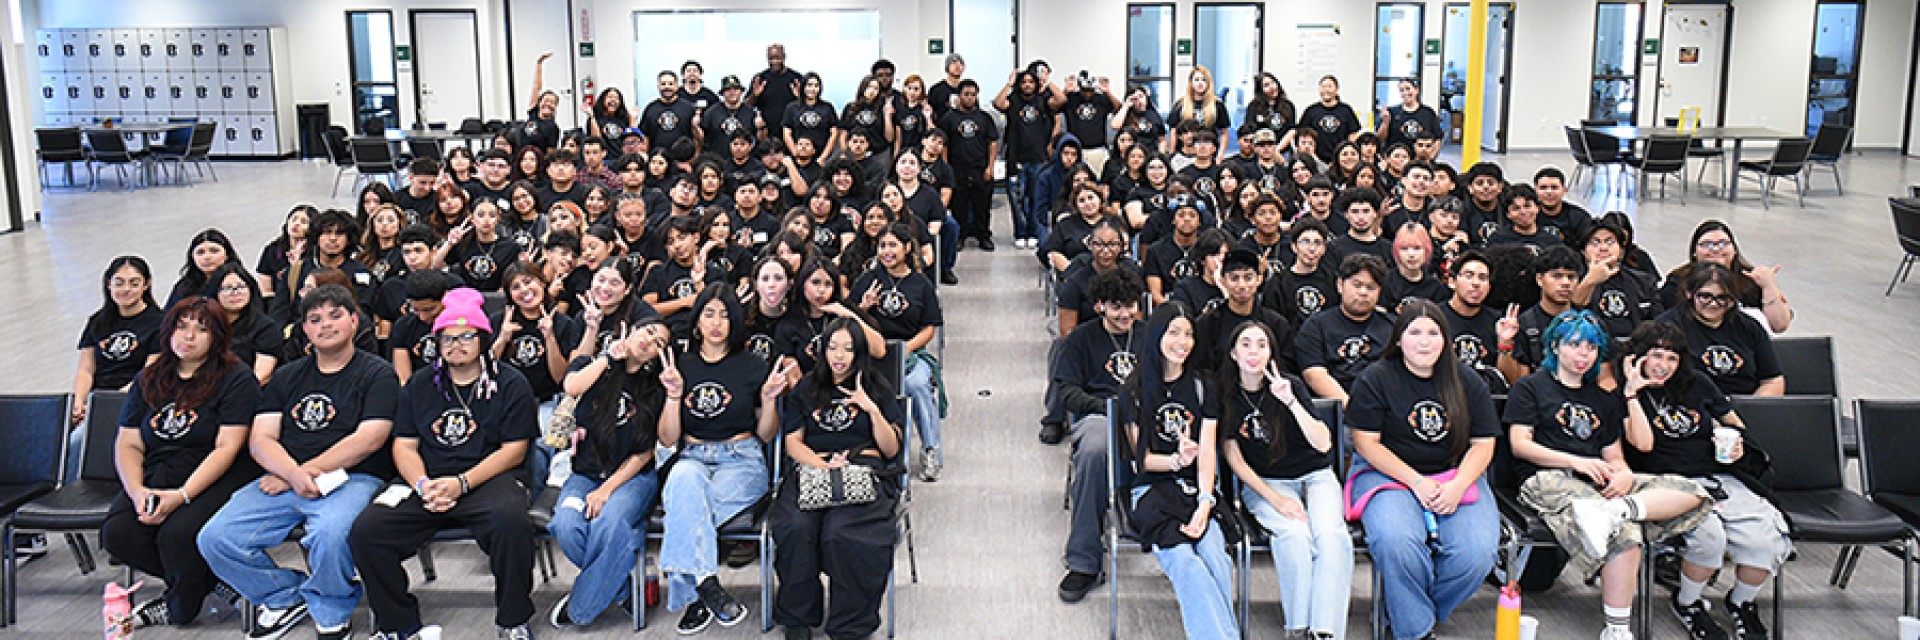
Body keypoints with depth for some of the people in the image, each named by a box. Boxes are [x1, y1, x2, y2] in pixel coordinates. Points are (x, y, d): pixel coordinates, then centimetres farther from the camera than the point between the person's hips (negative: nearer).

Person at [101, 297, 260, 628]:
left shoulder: (235, 378, -3)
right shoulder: (149, 380, 16)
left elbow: (227, 447, -11)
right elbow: (128, 444, 12)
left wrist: (182, 495, -20)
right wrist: (136, 490, -8)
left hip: (215, 480, -6)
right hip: (154, 479, 6)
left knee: (176, 535, -30)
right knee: (116, 533, -20)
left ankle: (178, 607, 1)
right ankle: (213, 579, -3)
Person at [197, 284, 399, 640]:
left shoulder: (377, 374, 5)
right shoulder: (287, 376, 20)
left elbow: (368, 440, -7)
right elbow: (260, 439, 10)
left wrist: (304, 473, -12)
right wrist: (293, 473, -12)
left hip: (352, 478, -5)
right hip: (284, 480, 5)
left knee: (332, 533, -37)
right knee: (215, 539, -15)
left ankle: (331, 611, -6)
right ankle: (286, 596, 9)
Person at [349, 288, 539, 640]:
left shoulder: (510, 384, 4)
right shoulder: (420, 384, 17)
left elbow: (513, 450, -2)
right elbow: (404, 445, 13)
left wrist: (461, 484, -15)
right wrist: (423, 486, -9)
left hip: (489, 478, -3)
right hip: (427, 482, 4)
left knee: (511, 521, -37)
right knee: (366, 531, -20)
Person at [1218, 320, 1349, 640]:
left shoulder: (1291, 386, -2)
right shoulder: (1225, 396, -1)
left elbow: (1323, 444, -9)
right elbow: (1234, 459, -1)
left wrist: (1291, 402, -22)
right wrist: (1275, 498, -12)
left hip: (1315, 476, 1)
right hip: (1264, 482, -1)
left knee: (1330, 535, -30)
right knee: (1295, 534, -32)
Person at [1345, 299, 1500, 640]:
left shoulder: (1467, 383, 9)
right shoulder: (1375, 379, -1)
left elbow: (1483, 444, 7)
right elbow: (1366, 443, -5)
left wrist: (1457, 486, -11)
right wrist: (1417, 482, -14)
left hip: (1456, 475, 3)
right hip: (1388, 474, -3)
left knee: (1476, 553, -24)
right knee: (1396, 541, -34)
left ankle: (1406, 609, 1)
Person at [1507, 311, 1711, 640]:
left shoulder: (1604, 399, 28)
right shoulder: (1530, 387, 11)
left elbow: (1614, 456, 21)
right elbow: (1520, 445, -1)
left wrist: (1624, 474, -6)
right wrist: (1576, 461, -15)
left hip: (1600, 483, 6)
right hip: (1548, 480, -6)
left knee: (1692, 492, -17)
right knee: (1625, 534, -34)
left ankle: (1615, 509, -36)